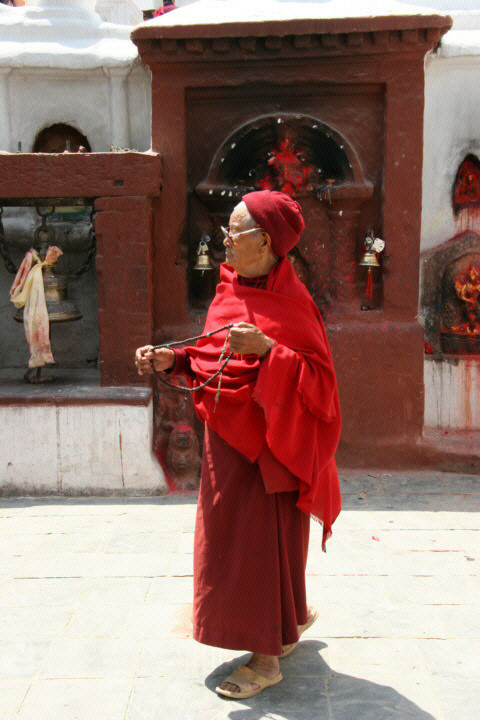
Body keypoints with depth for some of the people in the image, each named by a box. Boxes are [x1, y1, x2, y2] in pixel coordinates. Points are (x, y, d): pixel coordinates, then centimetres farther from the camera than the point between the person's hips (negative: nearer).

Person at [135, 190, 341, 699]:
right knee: (232, 535, 17)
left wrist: (266, 349, -28)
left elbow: (319, 376, -17)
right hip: (227, 436, 8)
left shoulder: (290, 301, -16)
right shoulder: (231, 289, 7)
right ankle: (295, 615, 39)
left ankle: (266, 659, 18)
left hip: (267, 439, -8)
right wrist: (173, 359, -1)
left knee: (261, 538, 1)